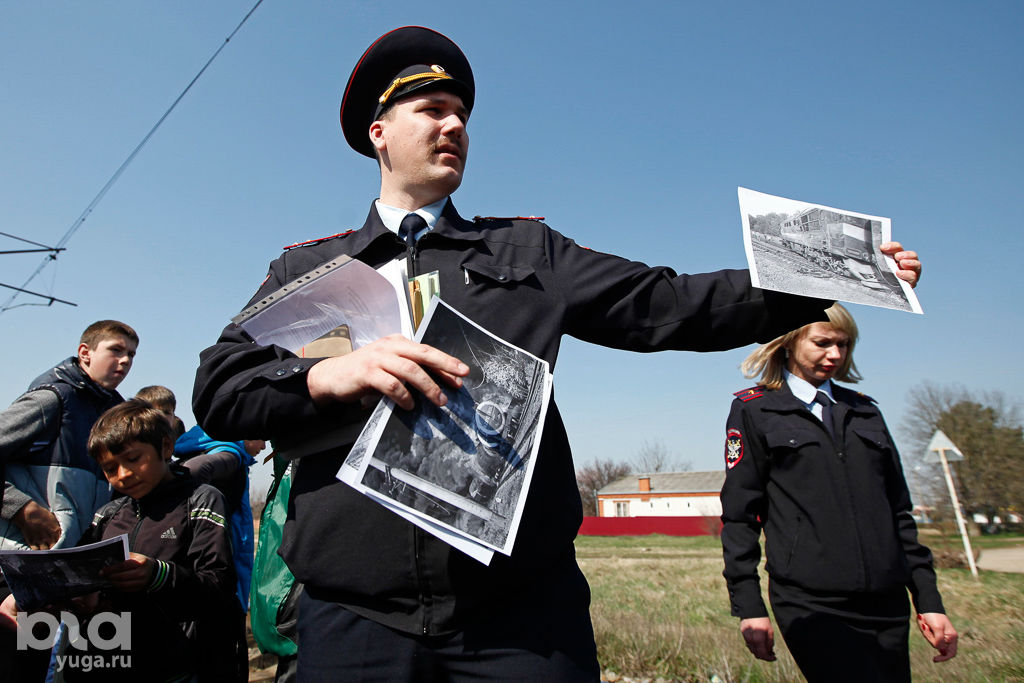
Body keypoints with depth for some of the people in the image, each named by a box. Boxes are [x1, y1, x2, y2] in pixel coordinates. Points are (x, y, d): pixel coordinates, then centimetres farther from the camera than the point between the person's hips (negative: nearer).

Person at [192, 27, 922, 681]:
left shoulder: (529, 249, 12)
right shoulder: (305, 268, 11)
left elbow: (665, 305, 4)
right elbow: (218, 389, 3)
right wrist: (327, 375, -17)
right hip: (355, 618, 1)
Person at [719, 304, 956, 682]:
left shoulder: (864, 411, 15)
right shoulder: (754, 410, 0)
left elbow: (898, 511, 16)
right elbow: (738, 514, -3)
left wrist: (928, 599, 11)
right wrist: (749, 607, -6)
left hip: (886, 607, 5)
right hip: (811, 607, -5)